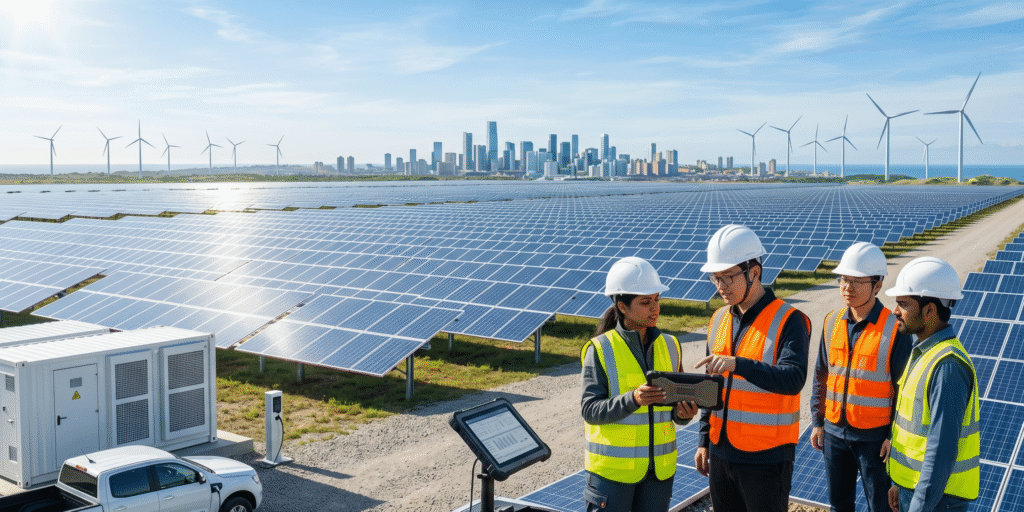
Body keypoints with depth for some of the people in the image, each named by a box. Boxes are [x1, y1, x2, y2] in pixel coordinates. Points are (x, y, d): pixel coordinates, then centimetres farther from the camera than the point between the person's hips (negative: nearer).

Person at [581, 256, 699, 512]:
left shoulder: (669, 346, 5)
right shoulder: (601, 350, -10)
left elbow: (673, 408, 12)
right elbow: (590, 411, -14)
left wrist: (683, 413, -11)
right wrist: (632, 400, -29)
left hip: (658, 467, 4)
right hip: (613, 468, -4)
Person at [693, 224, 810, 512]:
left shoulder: (788, 321, -12)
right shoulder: (720, 319, 8)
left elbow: (793, 379, -26)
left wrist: (738, 364, -38)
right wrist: (704, 441, 14)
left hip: (766, 457, -6)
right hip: (721, 453, 6)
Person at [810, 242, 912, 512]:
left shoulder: (894, 329, -13)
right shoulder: (832, 322, 1)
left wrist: (894, 436, -11)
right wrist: (818, 422, 8)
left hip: (874, 436, -5)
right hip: (834, 432, 5)